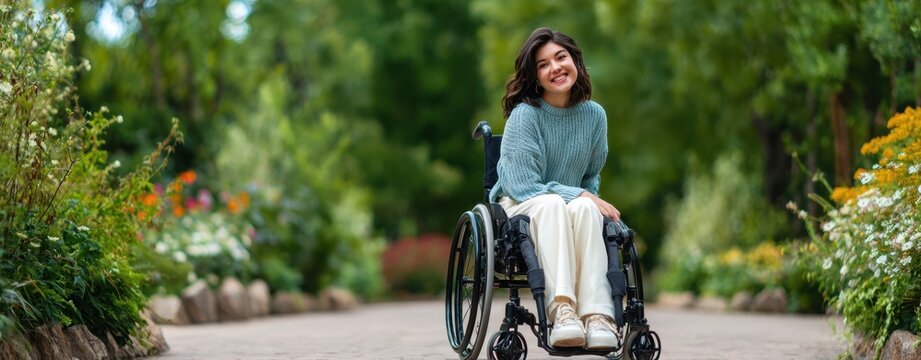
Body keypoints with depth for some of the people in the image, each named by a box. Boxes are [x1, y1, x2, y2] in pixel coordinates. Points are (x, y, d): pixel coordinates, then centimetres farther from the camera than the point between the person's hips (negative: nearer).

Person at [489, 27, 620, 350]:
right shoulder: (524, 115, -13)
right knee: (552, 204, -37)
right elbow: (523, 186, -15)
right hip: (519, 206, -3)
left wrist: (589, 199, -7)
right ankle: (561, 308, -53)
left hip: (573, 206, 3)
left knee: (584, 208, -33)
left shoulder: (594, 115, 2)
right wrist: (579, 195, -22)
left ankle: (597, 314, -45)